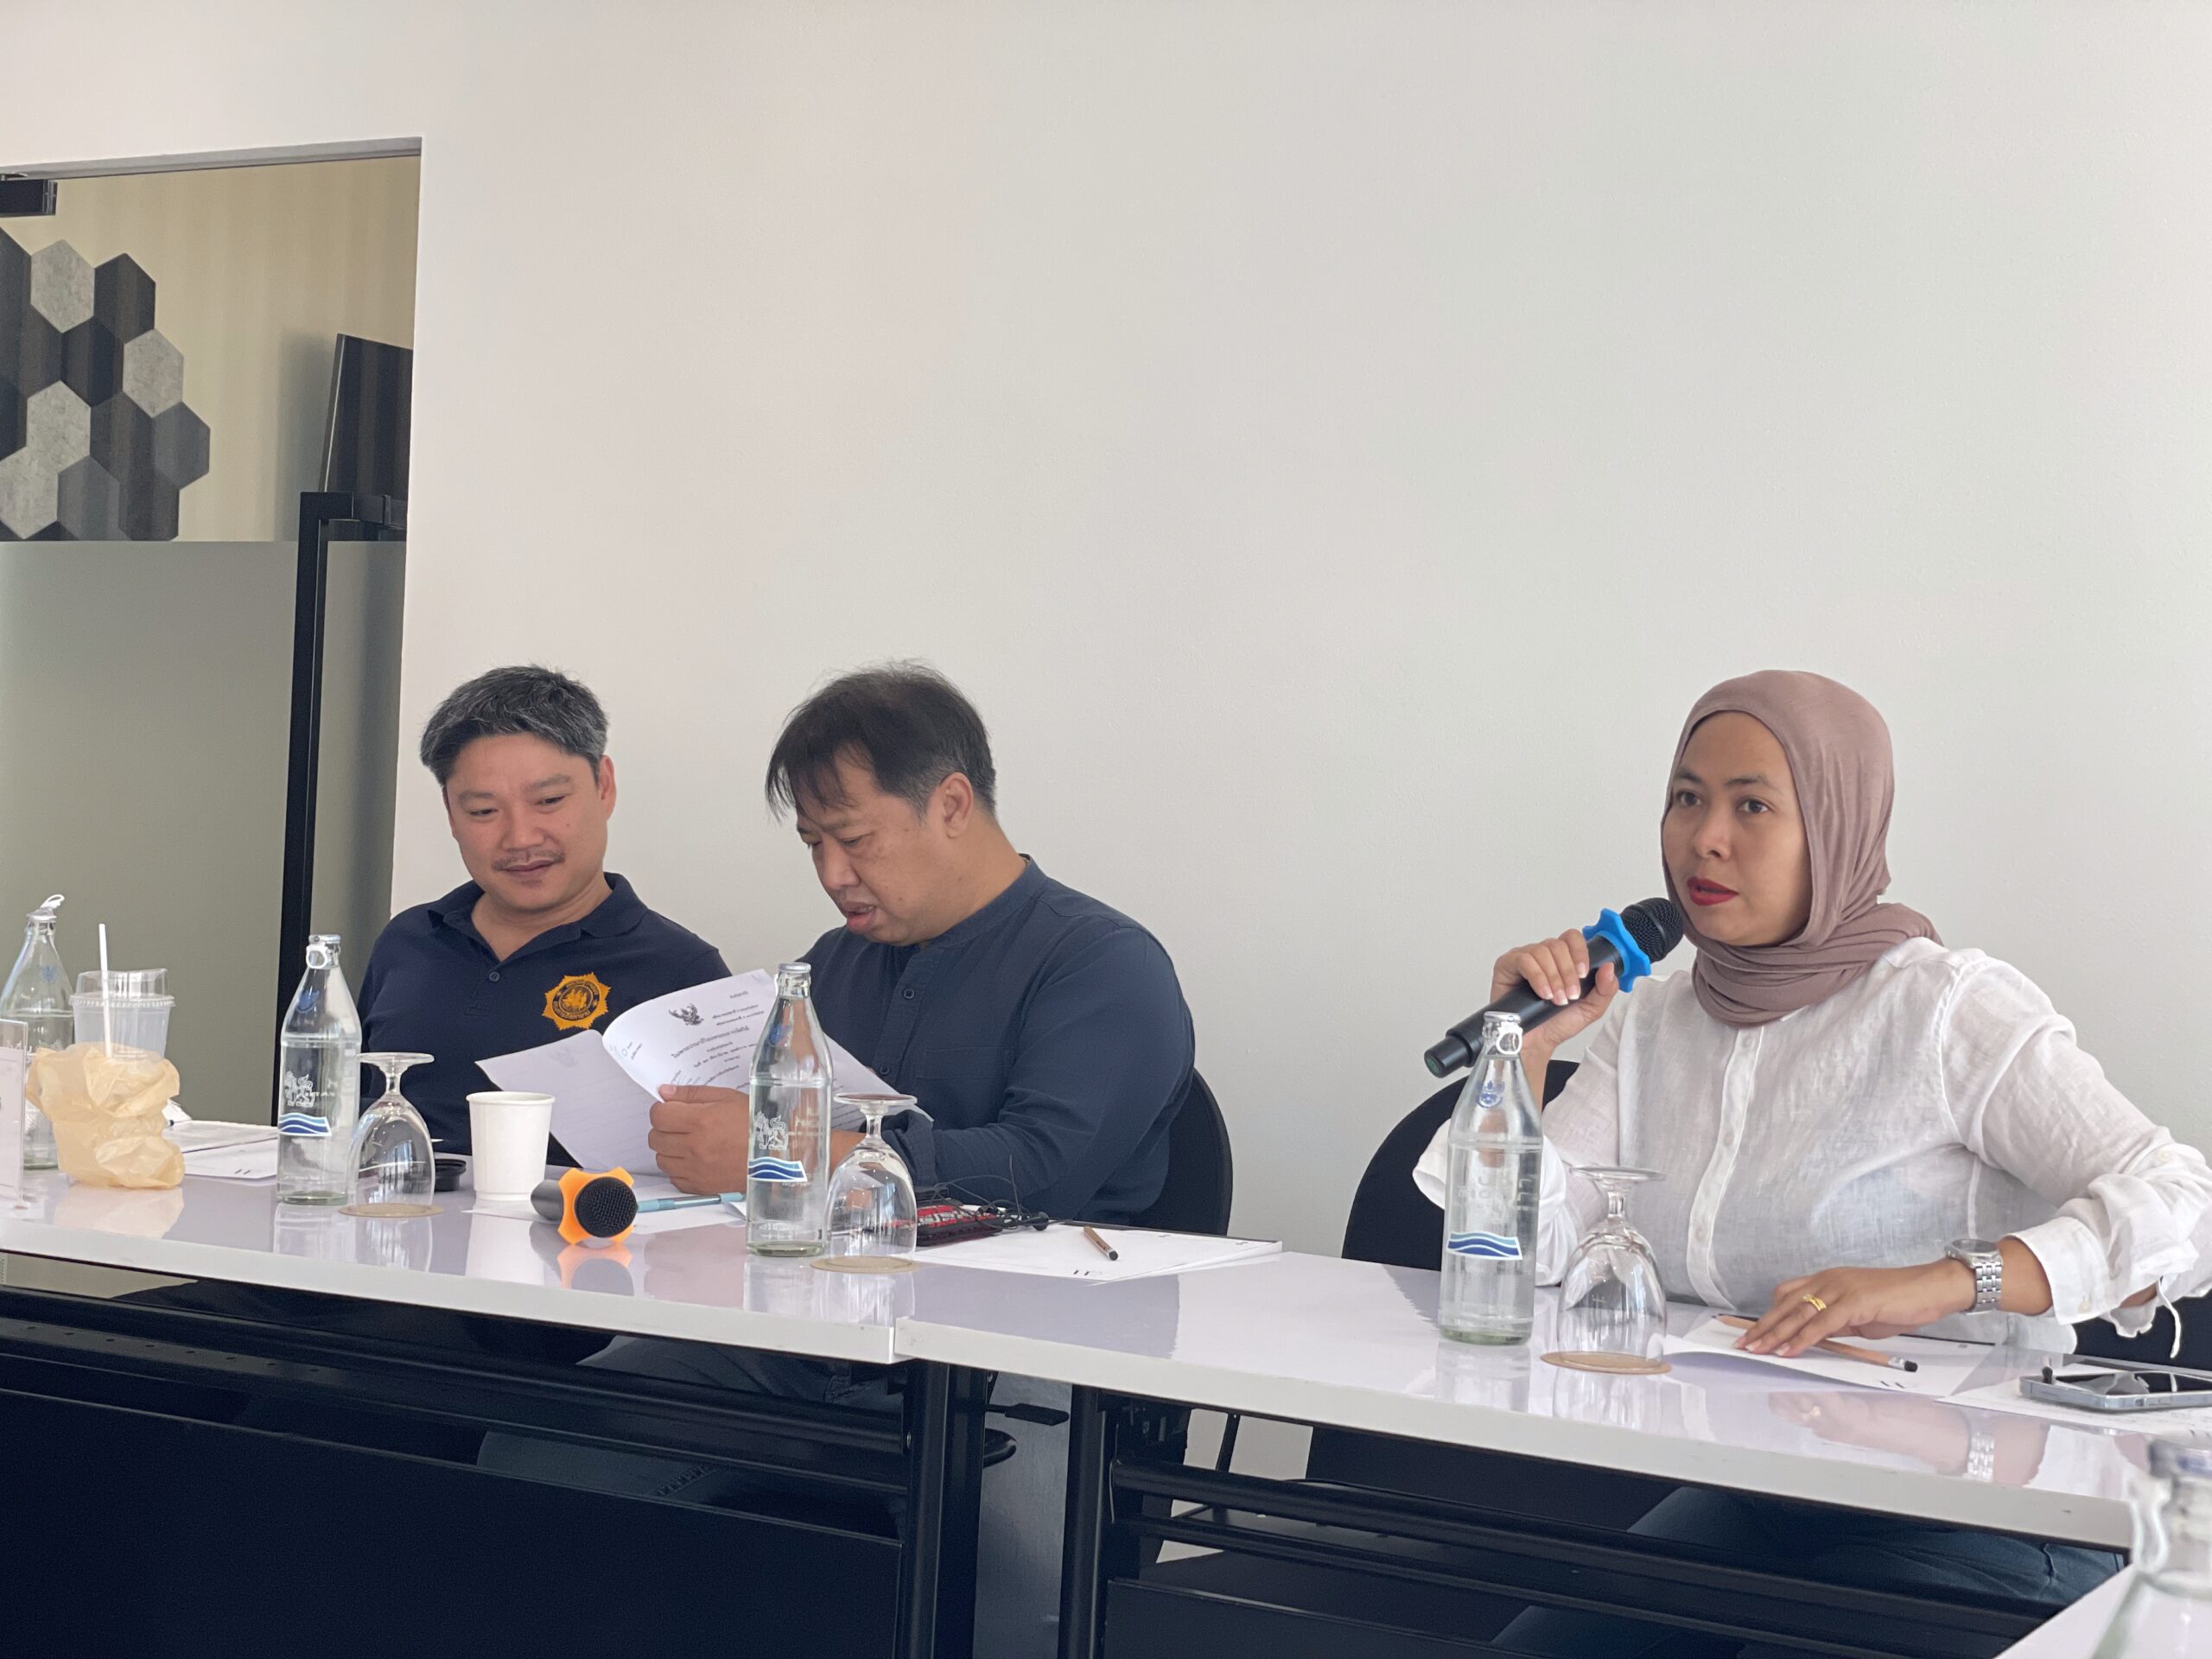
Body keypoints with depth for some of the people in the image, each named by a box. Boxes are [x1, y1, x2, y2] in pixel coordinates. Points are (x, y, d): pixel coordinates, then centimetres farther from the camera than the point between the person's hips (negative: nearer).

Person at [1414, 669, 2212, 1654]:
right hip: (1748, 1493, 5)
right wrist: (1521, 1048, -6)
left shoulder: (1948, 1009, -8)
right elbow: (1530, 1251, 7)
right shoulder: (1655, 1021, 11)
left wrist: (1939, 1283, -33)